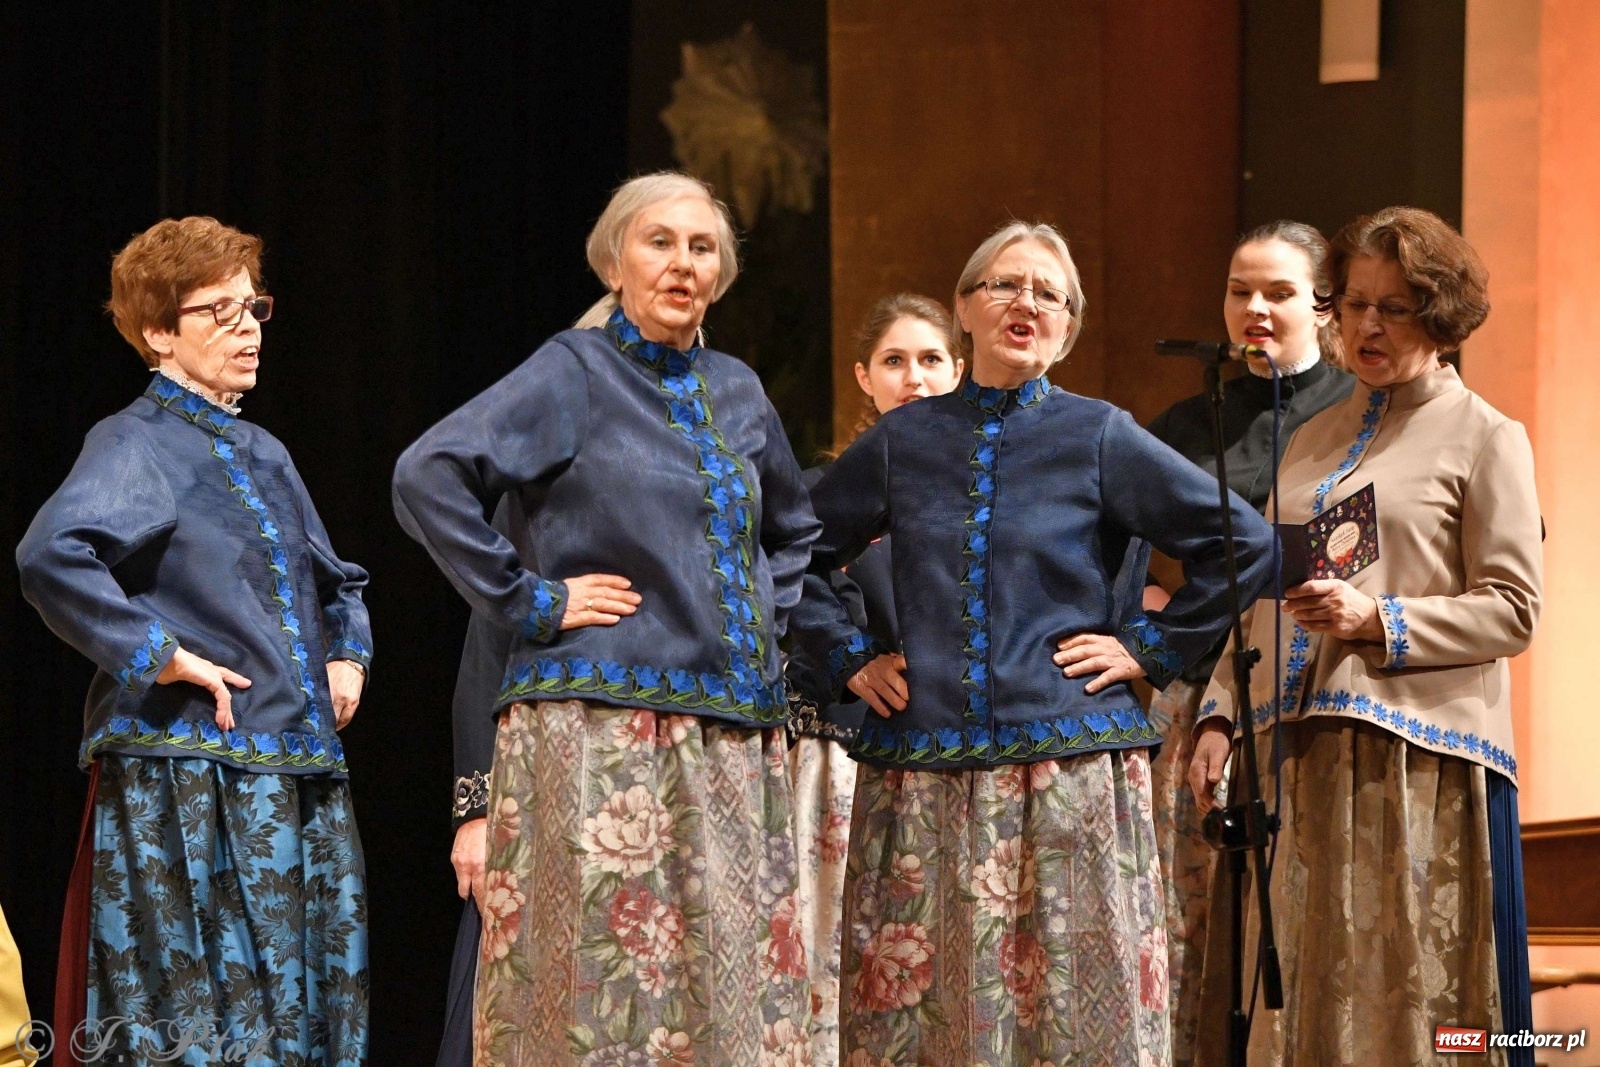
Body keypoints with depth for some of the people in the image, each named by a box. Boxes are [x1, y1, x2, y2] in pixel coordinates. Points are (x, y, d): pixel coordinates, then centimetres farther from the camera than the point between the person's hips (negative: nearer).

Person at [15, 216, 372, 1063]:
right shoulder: (136, 444, -6)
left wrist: (347, 656, 15)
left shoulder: (262, 454, 18)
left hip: (300, 771, 8)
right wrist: (159, 657, -20)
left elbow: (336, 581, 34)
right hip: (194, 777, -8)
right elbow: (53, 556, -25)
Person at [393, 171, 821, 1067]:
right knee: (607, 989, -10)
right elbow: (429, 477, -14)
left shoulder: (736, 391, 16)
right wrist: (528, 601, -13)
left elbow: (794, 530, 34)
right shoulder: (573, 373, -1)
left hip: (735, 739, 6)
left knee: (734, 991, 2)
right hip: (601, 732, -6)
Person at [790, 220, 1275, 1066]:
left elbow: (1245, 544, 2)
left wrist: (1152, 648, -1)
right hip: (922, 776, 2)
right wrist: (847, 657, 9)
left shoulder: (1100, 438, 4)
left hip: (1071, 770, -2)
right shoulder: (903, 442, 10)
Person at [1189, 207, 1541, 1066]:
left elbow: (1512, 610, -5)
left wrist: (1378, 621, -16)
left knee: (1398, 990, -6)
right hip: (1297, 753, 5)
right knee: (1291, 990, 2)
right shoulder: (1314, 439, 19)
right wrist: (1220, 716, 7)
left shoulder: (1484, 438, 2)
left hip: (1417, 763, -5)